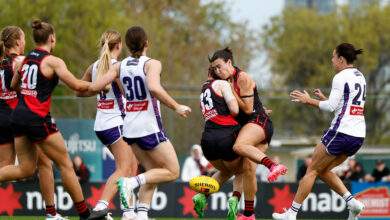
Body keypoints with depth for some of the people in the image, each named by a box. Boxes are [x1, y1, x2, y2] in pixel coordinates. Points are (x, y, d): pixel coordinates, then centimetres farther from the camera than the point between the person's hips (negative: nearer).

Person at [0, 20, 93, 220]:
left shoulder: (26, 59, 12)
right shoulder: (52, 61, -8)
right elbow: (76, 85, -11)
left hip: (19, 114, 7)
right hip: (37, 118, -7)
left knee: (25, 169, 10)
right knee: (65, 165, 2)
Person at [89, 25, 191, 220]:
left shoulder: (119, 66, 4)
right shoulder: (152, 64, -10)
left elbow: (94, 87, -2)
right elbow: (154, 88, -29)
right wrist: (177, 107, -21)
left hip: (130, 129, 6)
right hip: (149, 126, -6)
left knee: (154, 172, 16)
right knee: (172, 171, 4)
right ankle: (131, 182, -16)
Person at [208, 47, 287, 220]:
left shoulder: (243, 78, -8)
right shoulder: (227, 80, 18)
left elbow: (247, 108, -12)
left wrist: (232, 90, -9)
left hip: (259, 121, -8)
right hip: (246, 125, 8)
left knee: (239, 146, -36)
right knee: (247, 168, -1)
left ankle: (274, 166, -51)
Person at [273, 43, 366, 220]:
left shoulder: (341, 77, -10)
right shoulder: (360, 77, 16)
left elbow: (331, 107, -14)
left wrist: (308, 100, -2)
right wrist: (324, 98, 22)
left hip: (341, 132, -8)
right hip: (358, 135, 8)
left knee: (312, 170, 2)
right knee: (324, 171, 18)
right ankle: (352, 202, 2)